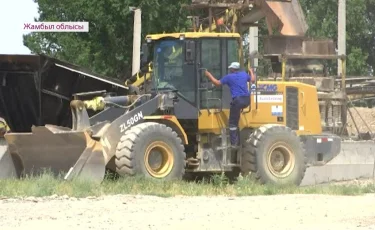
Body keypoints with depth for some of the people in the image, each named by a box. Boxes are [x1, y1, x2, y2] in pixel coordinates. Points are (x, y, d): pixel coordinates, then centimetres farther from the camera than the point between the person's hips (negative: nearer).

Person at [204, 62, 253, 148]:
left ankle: (234, 143, -1)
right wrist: (251, 72, 54)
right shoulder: (244, 74, 14)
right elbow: (252, 80, 33)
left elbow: (217, 83, 5)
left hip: (237, 100, -5)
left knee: (233, 123, 2)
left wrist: (209, 75, 18)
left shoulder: (229, 77, 0)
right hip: (247, 100, 6)